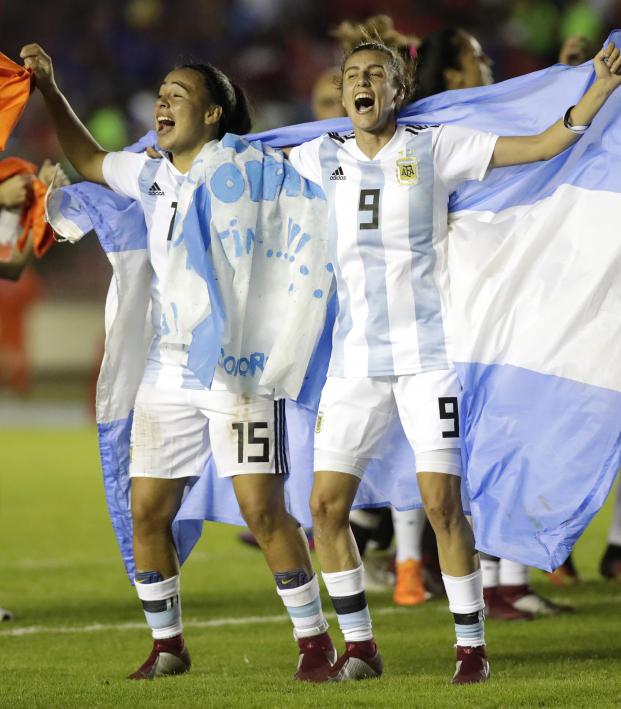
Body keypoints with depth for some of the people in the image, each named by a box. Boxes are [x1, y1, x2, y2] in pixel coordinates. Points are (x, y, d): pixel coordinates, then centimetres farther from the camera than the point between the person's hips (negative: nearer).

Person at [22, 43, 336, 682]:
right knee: (147, 510, 4)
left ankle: (314, 640, -3)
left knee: (263, 509, -12)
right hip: (167, 375, 6)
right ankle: (168, 645, 18)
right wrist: (50, 92, 21)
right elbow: (87, 159, 28)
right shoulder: (149, 176, 11)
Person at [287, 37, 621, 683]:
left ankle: (471, 646, 2)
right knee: (326, 506, -1)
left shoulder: (434, 147, -1)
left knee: (442, 503, -9)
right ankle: (359, 646, 13)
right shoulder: (323, 158, 9)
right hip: (353, 359, 4)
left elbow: (545, 144, -2)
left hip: (424, 356, -4)